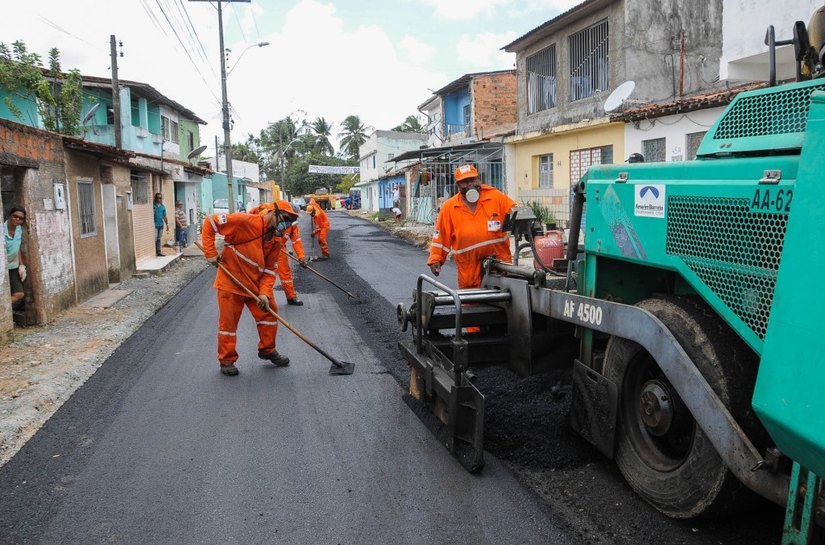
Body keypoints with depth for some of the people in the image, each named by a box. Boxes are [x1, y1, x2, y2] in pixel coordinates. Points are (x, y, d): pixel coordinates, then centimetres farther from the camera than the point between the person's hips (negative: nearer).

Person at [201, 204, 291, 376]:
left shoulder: (276, 240, -2)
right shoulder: (244, 222, -22)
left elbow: (269, 270, -1)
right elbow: (210, 221, -19)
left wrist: (265, 292, -15)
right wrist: (210, 252, -20)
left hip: (256, 284, 6)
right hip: (230, 281, -6)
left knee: (269, 311, 6)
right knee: (228, 321, 3)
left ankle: (267, 350, 27)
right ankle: (227, 360, 20)